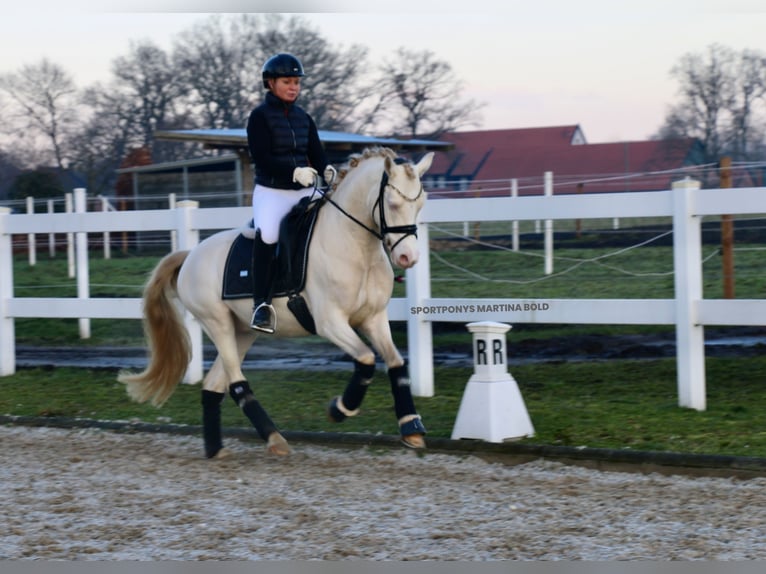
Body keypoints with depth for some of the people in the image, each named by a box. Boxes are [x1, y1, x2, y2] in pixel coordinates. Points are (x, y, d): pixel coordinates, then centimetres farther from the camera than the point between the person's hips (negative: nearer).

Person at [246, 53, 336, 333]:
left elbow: (316, 153, 11)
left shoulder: (303, 118, 13)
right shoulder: (260, 116, -4)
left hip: (304, 192, 6)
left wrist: (328, 170, -12)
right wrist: (295, 171, -25)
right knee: (267, 235, -30)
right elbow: (261, 158, -13)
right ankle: (261, 303, -26)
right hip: (271, 191, -6)